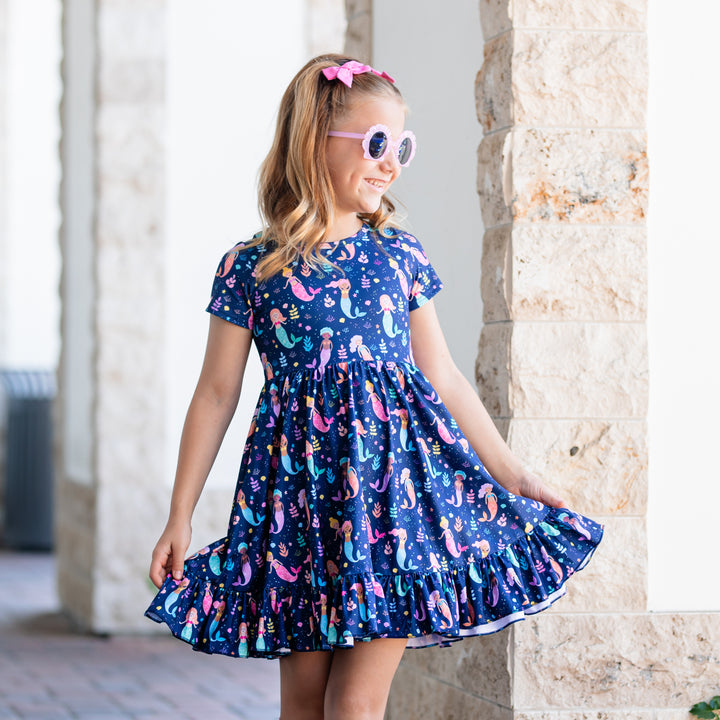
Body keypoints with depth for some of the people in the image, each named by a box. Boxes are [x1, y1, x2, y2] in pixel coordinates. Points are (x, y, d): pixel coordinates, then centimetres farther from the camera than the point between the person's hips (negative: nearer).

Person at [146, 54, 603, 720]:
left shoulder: (400, 254, 7)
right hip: (300, 485, -1)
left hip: (396, 475, 1)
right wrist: (180, 518, 5)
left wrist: (514, 476, 14)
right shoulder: (250, 268, 1)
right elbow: (216, 394, 5)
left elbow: (444, 378, 14)